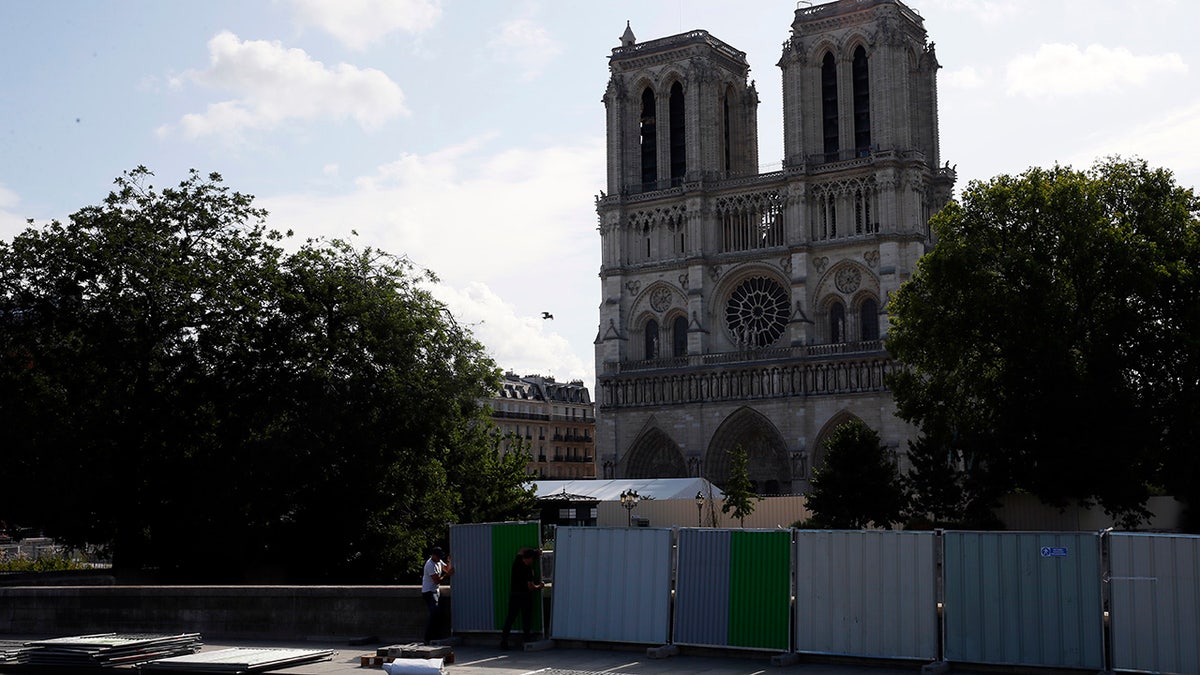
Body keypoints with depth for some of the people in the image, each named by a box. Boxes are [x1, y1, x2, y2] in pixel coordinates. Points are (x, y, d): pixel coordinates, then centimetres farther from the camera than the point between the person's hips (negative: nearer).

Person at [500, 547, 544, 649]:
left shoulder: (517, 561, 0)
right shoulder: (528, 570, -17)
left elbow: (522, 550, 21)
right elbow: (531, 587, -18)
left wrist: (535, 551, 15)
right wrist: (539, 586, 1)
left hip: (513, 594, 6)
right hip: (525, 596, -6)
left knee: (510, 618, 8)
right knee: (526, 618, 6)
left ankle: (504, 640, 3)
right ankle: (527, 640, 8)